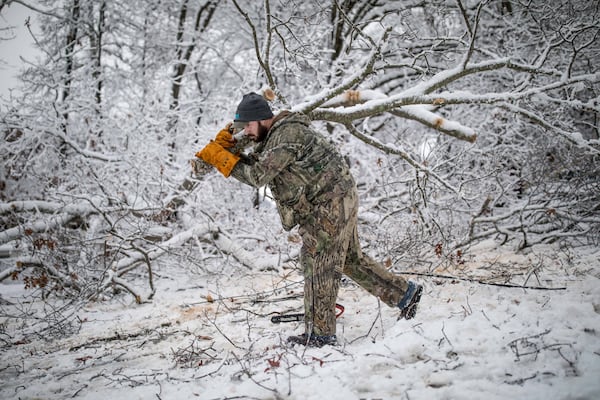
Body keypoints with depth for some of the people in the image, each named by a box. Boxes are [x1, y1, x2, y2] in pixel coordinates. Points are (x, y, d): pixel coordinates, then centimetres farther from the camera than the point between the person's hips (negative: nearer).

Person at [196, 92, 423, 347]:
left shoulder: (288, 135, -20)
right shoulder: (274, 135, 13)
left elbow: (259, 176, -23)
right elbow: (254, 165, 11)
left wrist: (222, 159, -16)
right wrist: (224, 148, -1)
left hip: (330, 204, -10)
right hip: (336, 201, 10)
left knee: (319, 266, -5)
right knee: (349, 259, 17)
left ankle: (320, 333, 1)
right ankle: (405, 293, 25)